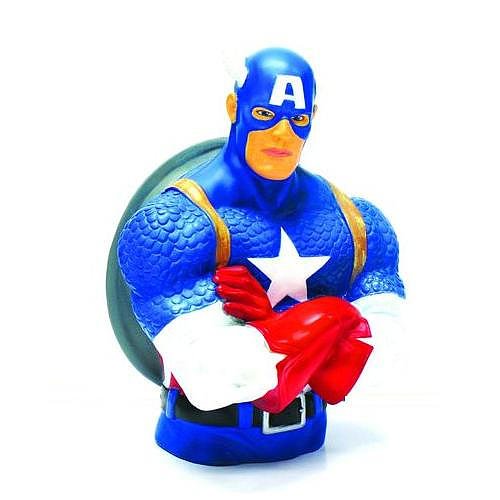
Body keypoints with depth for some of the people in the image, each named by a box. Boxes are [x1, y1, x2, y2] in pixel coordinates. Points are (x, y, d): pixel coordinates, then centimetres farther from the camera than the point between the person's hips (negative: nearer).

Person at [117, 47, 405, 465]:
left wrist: (268, 322, -22)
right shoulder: (177, 220, -20)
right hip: (208, 449, -4)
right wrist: (329, 323, -21)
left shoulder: (357, 223, -4)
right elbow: (215, 381, -26)